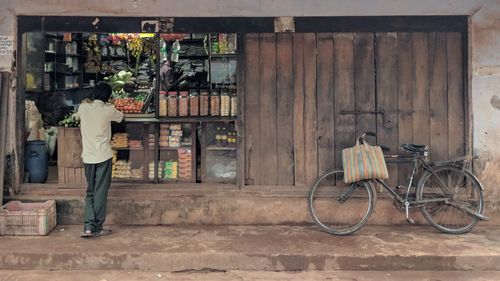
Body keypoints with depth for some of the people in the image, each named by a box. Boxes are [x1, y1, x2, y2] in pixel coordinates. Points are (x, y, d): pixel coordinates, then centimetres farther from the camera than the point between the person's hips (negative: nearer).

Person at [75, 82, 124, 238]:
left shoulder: (83, 107, 3)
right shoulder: (108, 110, -6)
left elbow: (77, 116, 26)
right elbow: (121, 117, 15)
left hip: (88, 156, 4)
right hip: (103, 156, -4)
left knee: (90, 191, 13)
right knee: (100, 192, 3)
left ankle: (88, 226, 2)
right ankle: (97, 228, 8)